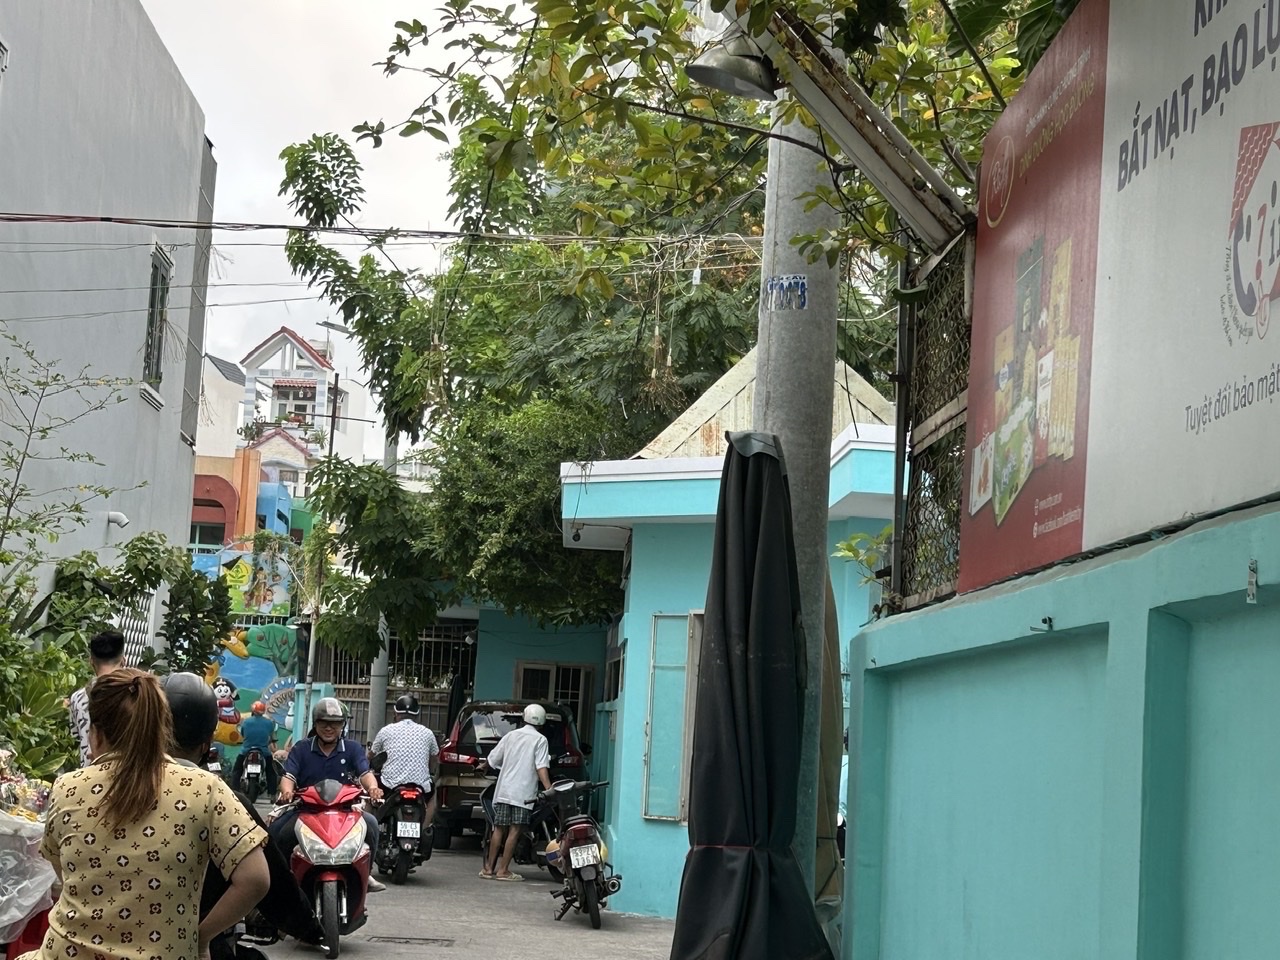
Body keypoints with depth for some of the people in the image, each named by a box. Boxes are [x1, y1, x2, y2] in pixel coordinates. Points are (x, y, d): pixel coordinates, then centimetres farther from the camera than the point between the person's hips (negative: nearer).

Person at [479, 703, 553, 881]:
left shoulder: (511, 736, 13)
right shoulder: (540, 740, -1)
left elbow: (493, 759, 18)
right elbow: (541, 767, -13)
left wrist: (483, 765, 39)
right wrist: (549, 789, -19)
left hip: (503, 790, 5)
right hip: (523, 793, -5)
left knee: (499, 828, 8)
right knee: (514, 830, -3)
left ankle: (489, 867, 10)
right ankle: (503, 870, -5)